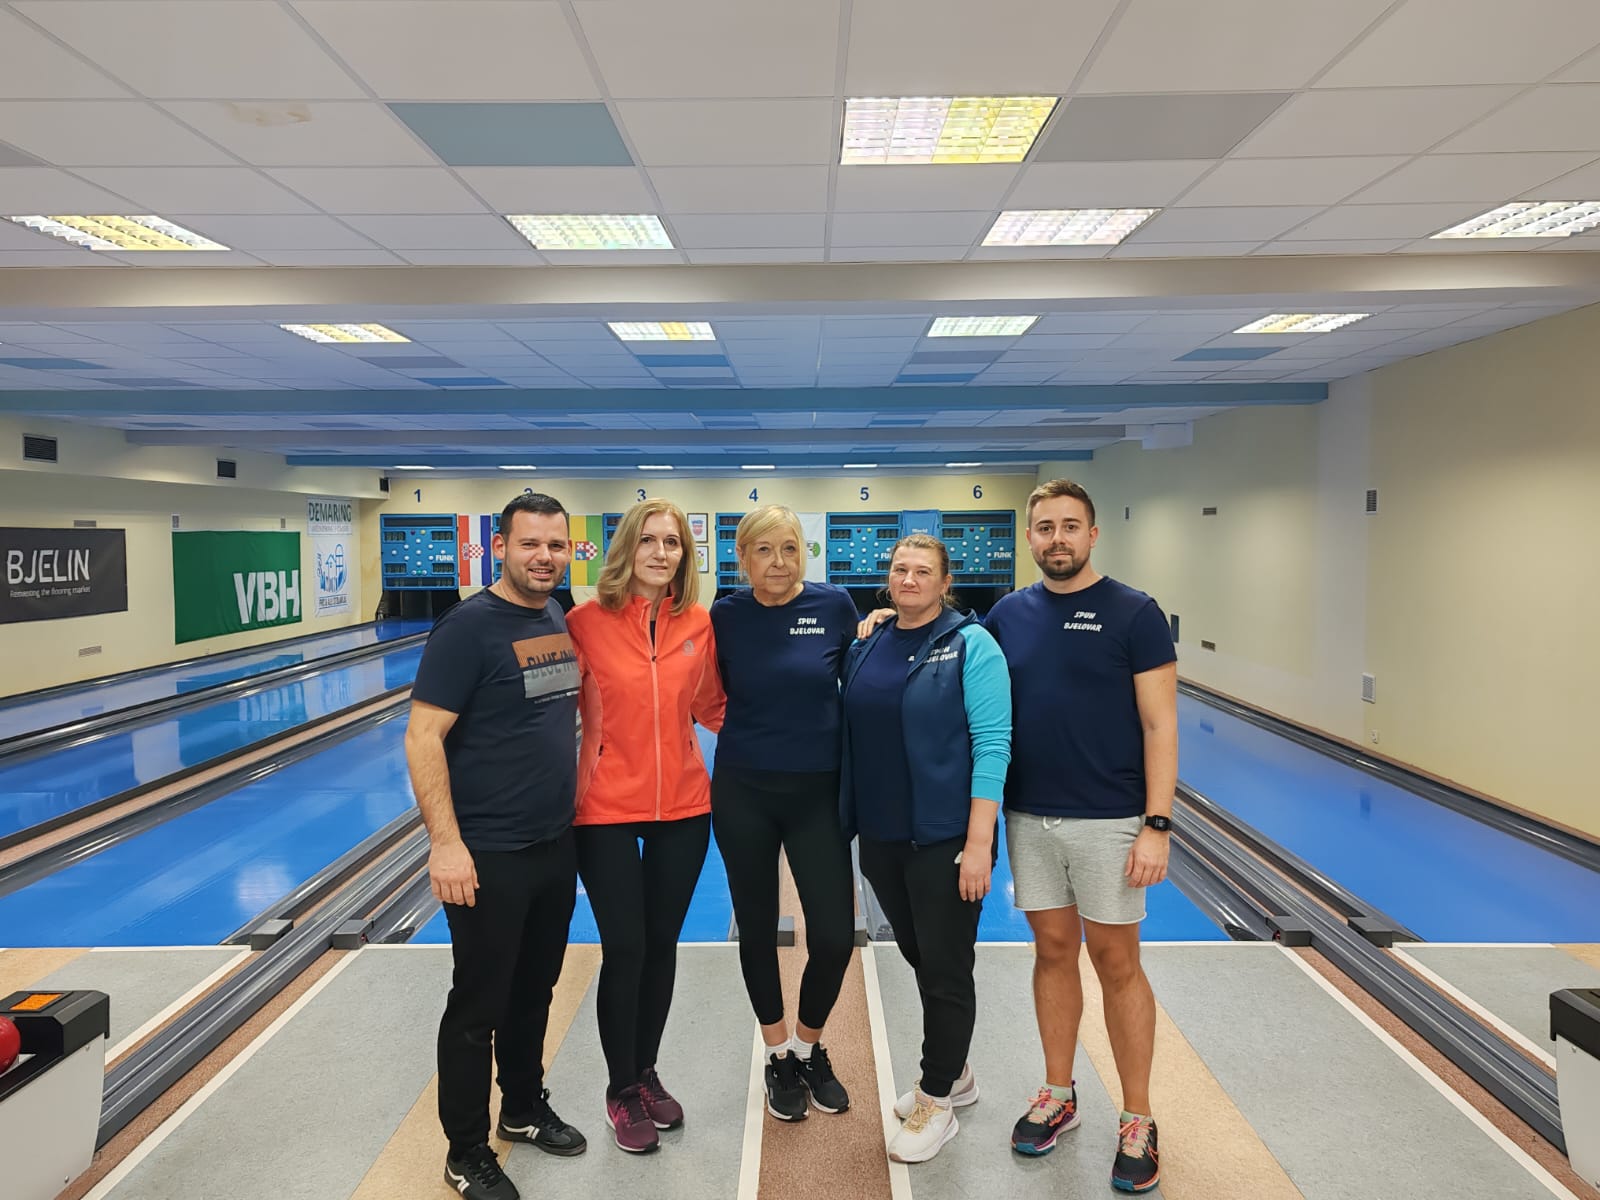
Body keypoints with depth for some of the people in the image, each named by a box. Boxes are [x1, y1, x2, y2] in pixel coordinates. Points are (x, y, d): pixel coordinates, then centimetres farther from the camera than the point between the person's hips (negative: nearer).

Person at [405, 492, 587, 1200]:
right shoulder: (469, 628, -16)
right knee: (478, 1007, 8)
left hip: (557, 847, 7)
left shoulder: (562, 623, 5)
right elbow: (422, 738, -19)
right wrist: (445, 843, -23)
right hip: (489, 856, -6)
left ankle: (525, 1109, 41)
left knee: (534, 992, 21)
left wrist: (574, 810, 12)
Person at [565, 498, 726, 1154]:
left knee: (661, 945, 15)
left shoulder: (699, 624, -2)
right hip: (606, 811, -3)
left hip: (683, 807, 3)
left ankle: (646, 1073, 37)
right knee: (624, 950, 4)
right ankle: (621, 1091, 28)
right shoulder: (587, 621, -11)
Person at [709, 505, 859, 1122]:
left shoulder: (834, 605, -7)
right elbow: (714, 698, 9)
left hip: (817, 791, 0)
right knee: (757, 930, 11)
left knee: (834, 934, 0)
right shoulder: (725, 616, -5)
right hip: (743, 792, 1)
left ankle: (810, 1048, 29)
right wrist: (752, 730, -4)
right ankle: (779, 1055, 34)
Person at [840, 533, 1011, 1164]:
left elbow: (992, 745, -15)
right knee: (919, 957, 19)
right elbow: (853, 735, 12)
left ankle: (937, 1103, 23)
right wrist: (850, 821, 7)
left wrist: (979, 843, -19)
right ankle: (954, 1071, 39)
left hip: (943, 837, -6)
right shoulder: (866, 646, 6)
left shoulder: (971, 644, -10)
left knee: (945, 969, 6)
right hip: (881, 835, 6)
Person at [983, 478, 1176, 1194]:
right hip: (1029, 817, 4)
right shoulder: (1009, 614, 4)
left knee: (1116, 963, 7)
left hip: (1108, 821, -3)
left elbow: (1159, 726, -9)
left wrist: (1157, 825, -14)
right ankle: (1058, 1097, 31)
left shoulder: (1133, 613, -7)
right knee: (1053, 951, 14)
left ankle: (1137, 1122, 23)